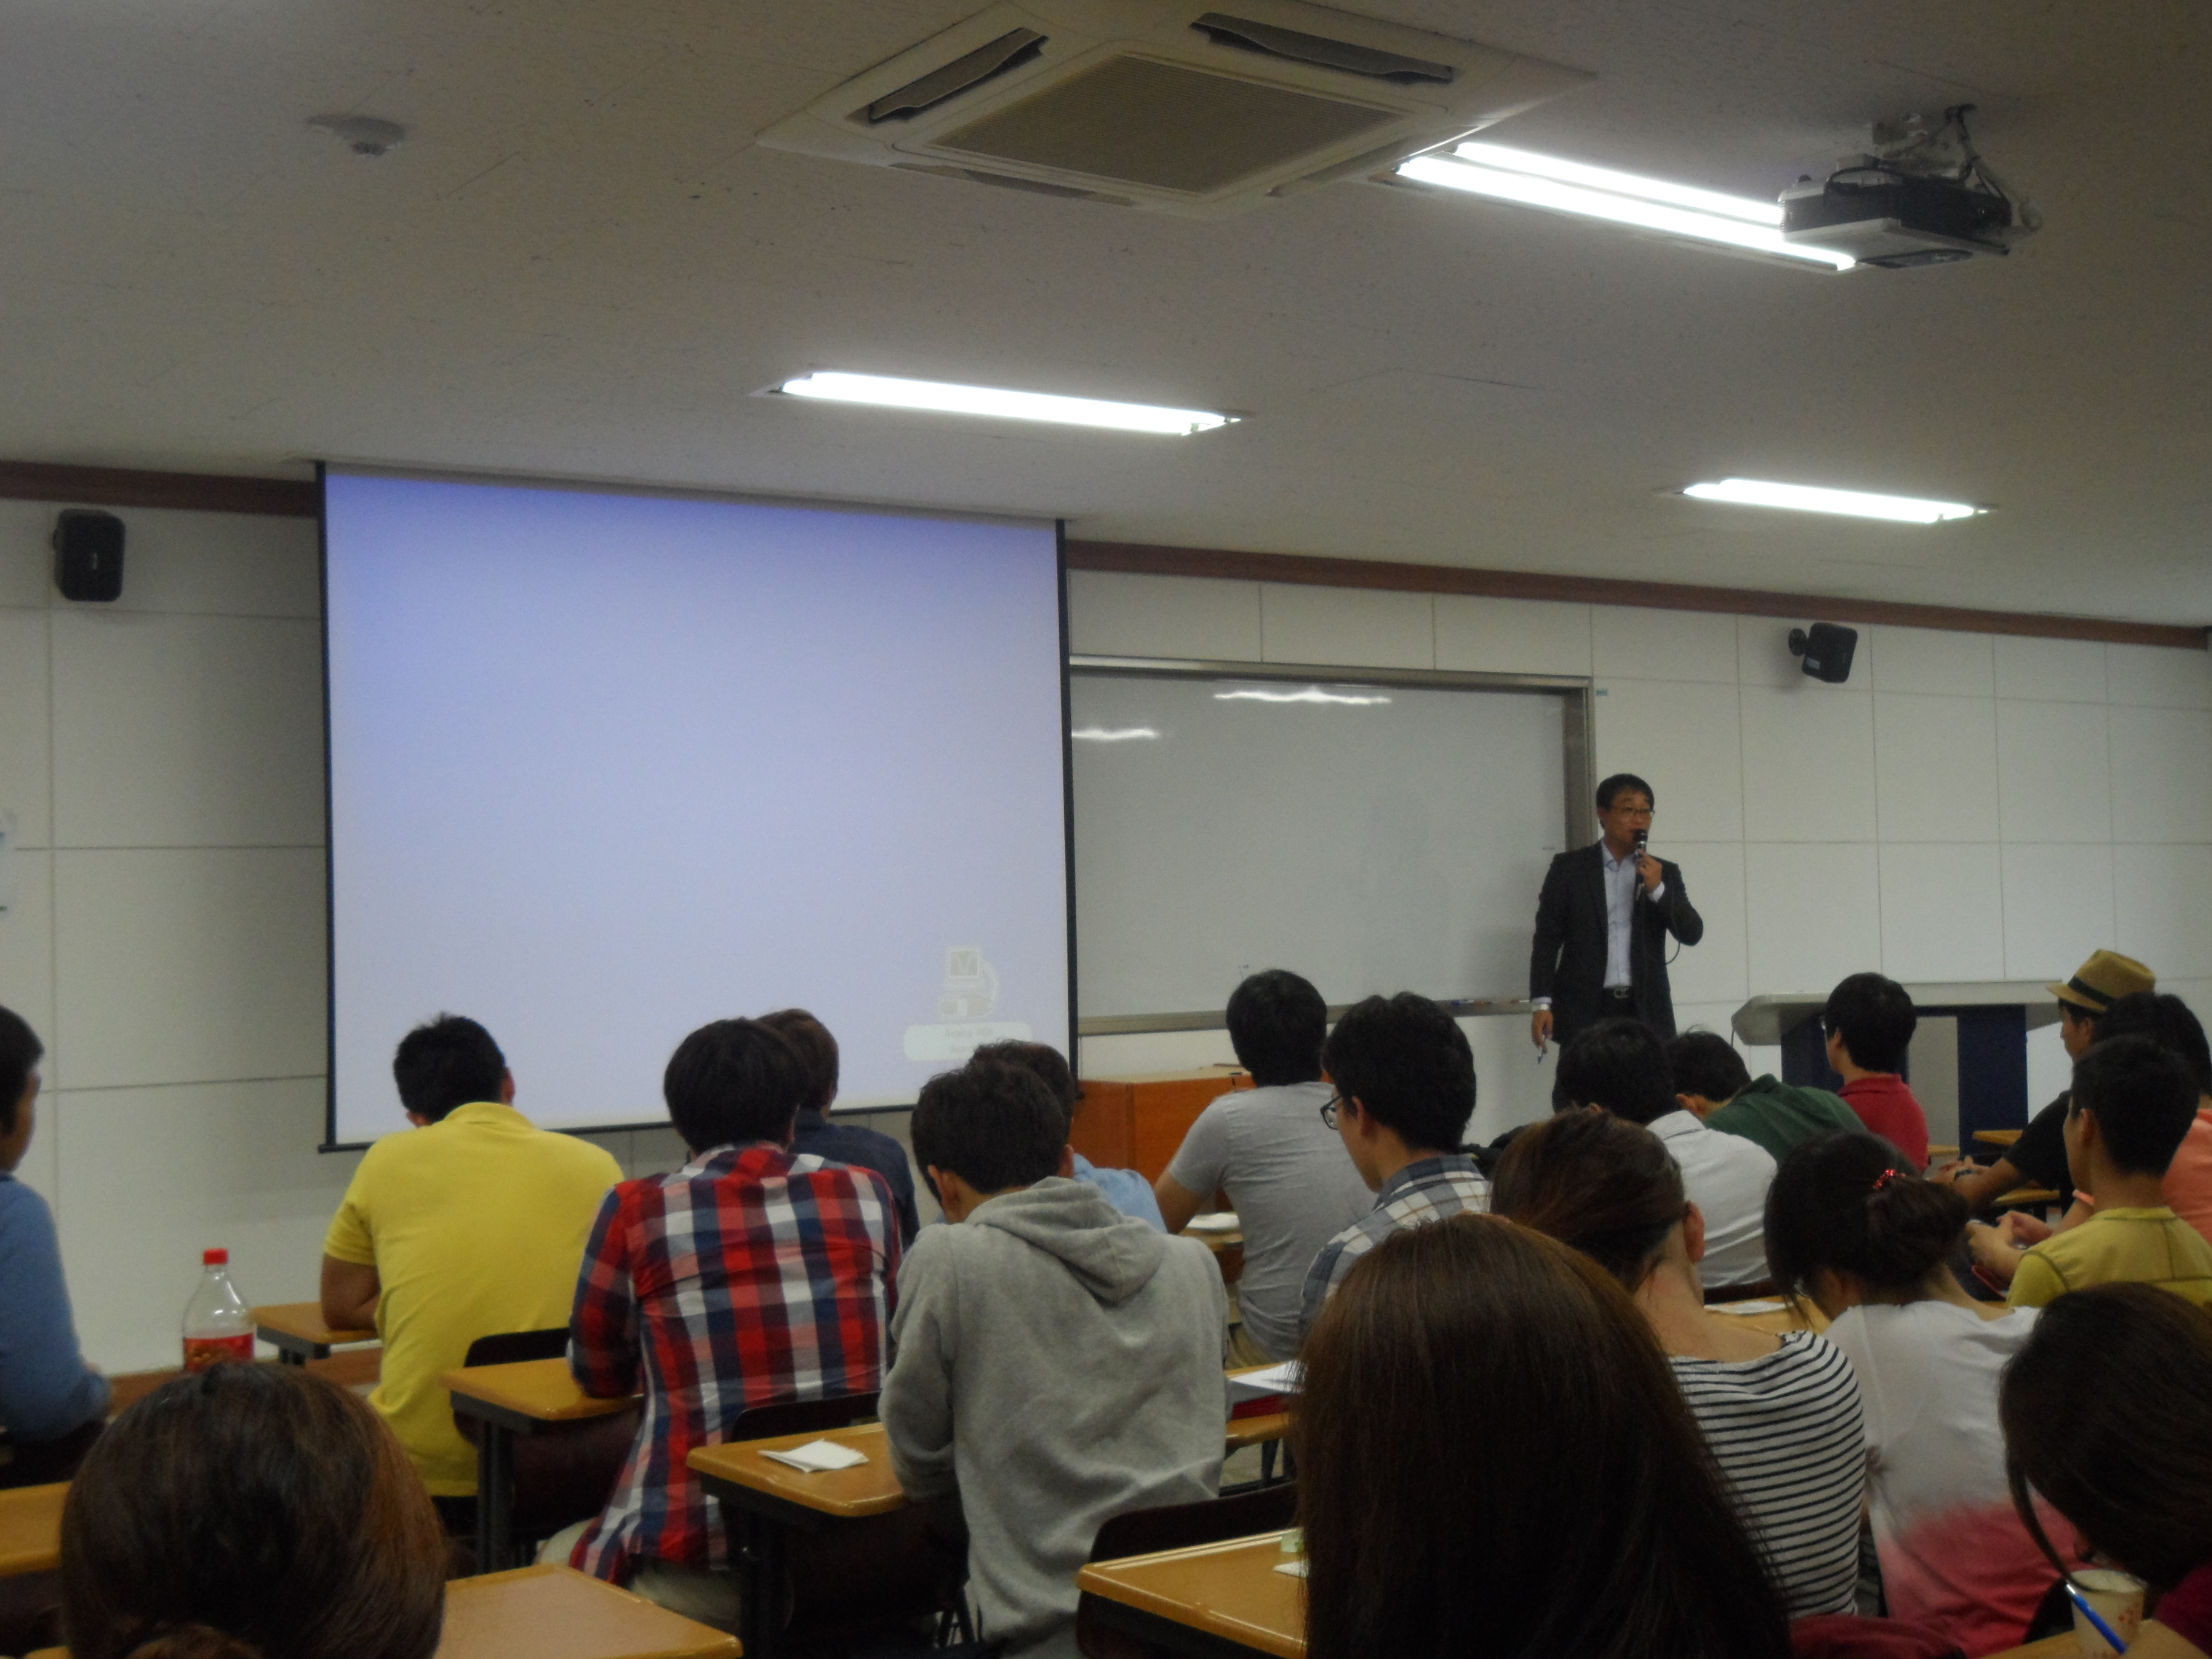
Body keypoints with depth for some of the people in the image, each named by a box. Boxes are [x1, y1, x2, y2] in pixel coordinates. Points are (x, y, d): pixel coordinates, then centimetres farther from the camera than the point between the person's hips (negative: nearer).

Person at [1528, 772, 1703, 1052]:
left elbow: (1692, 933, 5)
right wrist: (1542, 1003, -4)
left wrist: (1658, 890, -10)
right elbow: (1547, 937, 5)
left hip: (1646, 1013, 2)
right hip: (1585, 1013, -2)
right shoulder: (1569, 867, 7)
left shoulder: (1664, 873, 14)